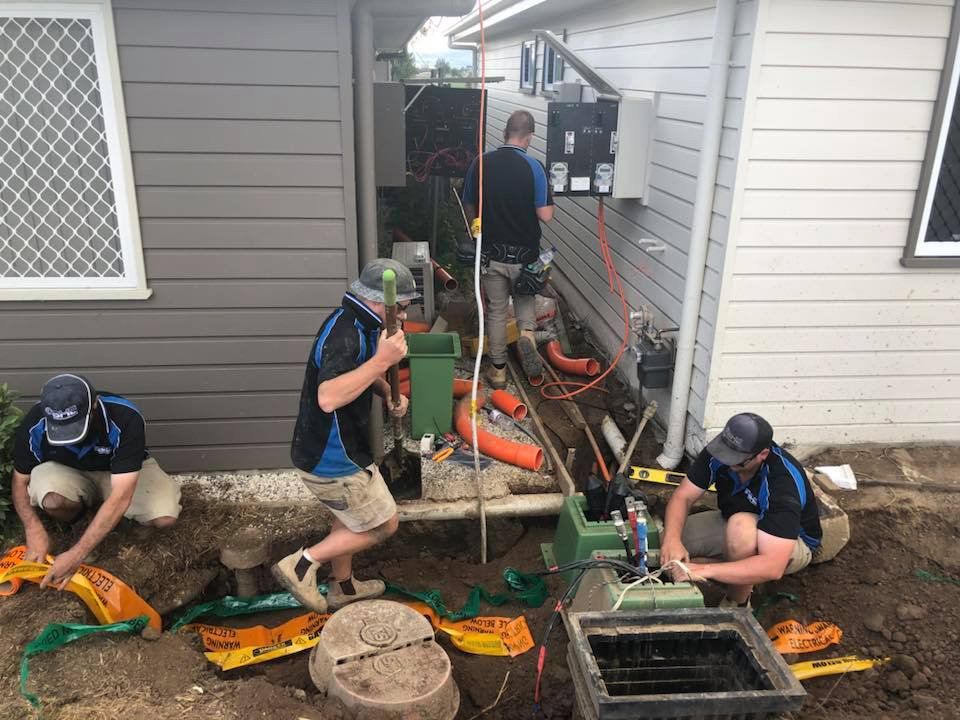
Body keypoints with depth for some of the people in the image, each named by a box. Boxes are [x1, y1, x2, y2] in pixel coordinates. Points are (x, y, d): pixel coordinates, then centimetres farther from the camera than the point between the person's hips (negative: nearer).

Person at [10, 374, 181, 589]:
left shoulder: (126, 419, -37)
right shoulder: (33, 424, -26)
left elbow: (120, 497, -39)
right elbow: (20, 481, -10)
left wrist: (76, 555, -42)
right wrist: (34, 529, -27)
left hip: (123, 473, 0)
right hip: (67, 472, 1)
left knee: (165, 517, -26)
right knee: (52, 499, -35)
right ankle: (75, 515, 2)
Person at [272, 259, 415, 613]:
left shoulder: (358, 325, 4)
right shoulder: (345, 335, -29)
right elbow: (328, 398, -43)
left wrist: (388, 393, 3)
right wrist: (382, 360, -41)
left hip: (332, 450, 10)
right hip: (331, 459, -10)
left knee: (350, 518, 27)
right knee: (383, 524, 5)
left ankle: (342, 586, 47)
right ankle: (301, 564, 10)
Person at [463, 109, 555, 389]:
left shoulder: (481, 164, -3)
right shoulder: (533, 167, -13)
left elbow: (469, 210, 5)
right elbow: (545, 215, -13)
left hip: (491, 252, 2)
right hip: (524, 254, -1)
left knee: (496, 311, 14)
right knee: (524, 298, 24)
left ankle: (498, 369, 20)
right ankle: (527, 333, -4)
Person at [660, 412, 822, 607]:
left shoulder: (784, 482, -37)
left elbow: (772, 567, -44)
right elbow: (682, 497, -18)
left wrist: (704, 570, -51)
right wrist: (672, 539, -38)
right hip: (732, 524, 6)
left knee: (741, 526, -39)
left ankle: (737, 604, -14)